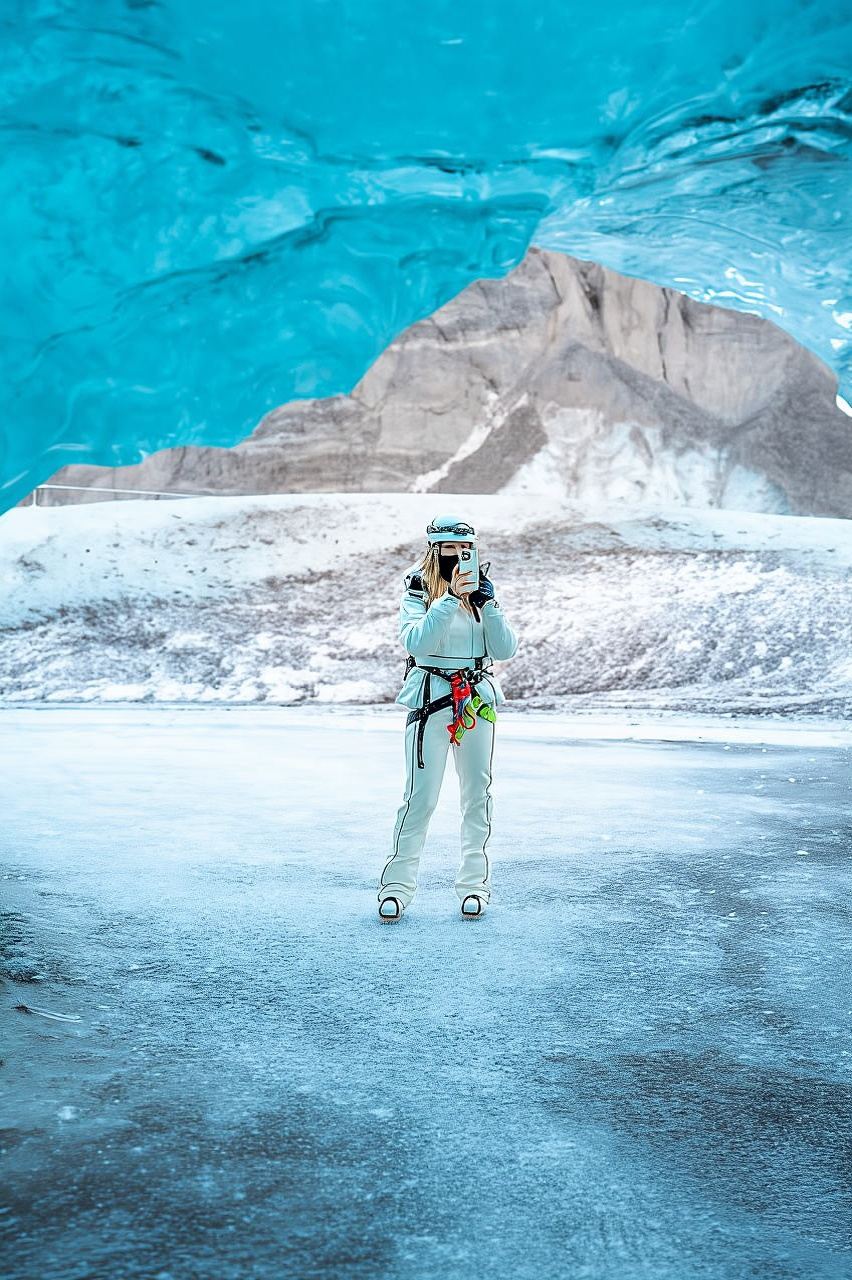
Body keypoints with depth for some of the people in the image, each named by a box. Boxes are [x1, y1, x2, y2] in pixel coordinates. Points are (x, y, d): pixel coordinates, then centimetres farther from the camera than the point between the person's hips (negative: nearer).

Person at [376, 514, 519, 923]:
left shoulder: (480, 590, 10)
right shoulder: (418, 590, -1)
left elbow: (505, 650, 1)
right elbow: (416, 642, -20)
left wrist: (488, 602, -10)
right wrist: (451, 597, -23)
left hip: (478, 700, 4)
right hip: (431, 700, -4)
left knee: (477, 794, 7)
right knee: (420, 797, -7)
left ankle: (475, 883, 16)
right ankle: (398, 884, 3)